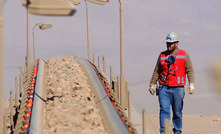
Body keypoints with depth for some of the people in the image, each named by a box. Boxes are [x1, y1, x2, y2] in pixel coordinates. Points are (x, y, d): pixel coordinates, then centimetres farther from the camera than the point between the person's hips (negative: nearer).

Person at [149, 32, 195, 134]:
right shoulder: (162, 55, 10)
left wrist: (191, 84, -7)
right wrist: (152, 84, 13)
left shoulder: (184, 55, 5)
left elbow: (189, 71, 3)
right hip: (164, 87, 1)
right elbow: (156, 71, 16)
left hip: (178, 88, -1)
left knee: (177, 112, 6)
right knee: (164, 110, -10)